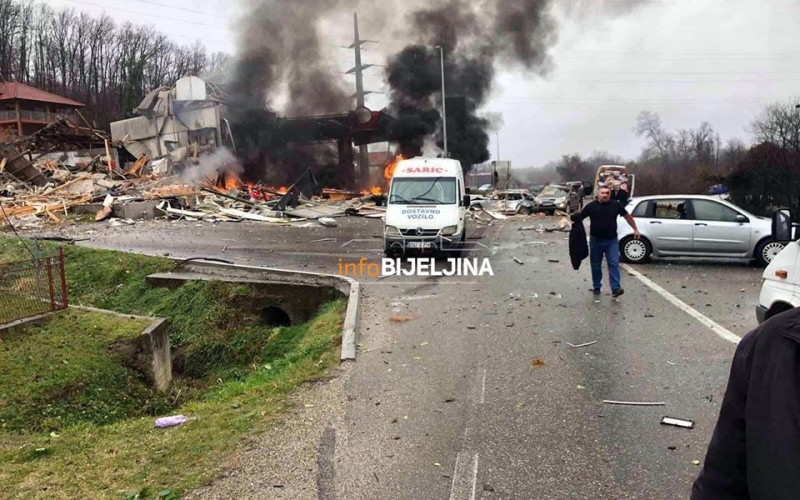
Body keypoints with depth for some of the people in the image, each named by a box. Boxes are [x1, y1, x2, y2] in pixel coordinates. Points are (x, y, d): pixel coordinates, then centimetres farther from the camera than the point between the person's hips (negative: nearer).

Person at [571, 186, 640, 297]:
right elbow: (579, 217, 0)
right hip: (596, 240, 0)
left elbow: (627, 216, 9)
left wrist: (635, 229, 9)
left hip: (612, 240, 0)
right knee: (596, 265, 10)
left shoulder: (616, 205, -1)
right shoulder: (591, 206, -4)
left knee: (614, 264, -8)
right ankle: (596, 287, 24)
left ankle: (616, 288, -11)